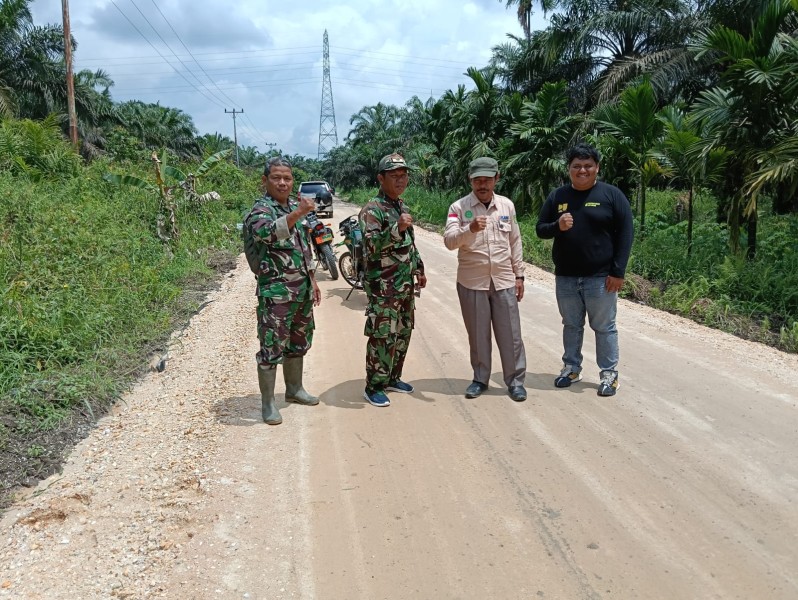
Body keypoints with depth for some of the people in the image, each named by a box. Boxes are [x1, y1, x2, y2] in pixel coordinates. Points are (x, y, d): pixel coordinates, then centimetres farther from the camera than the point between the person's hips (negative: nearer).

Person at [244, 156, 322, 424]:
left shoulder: (294, 206, 13)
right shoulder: (261, 209, -11)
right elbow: (266, 232, -35)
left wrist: (312, 280, 19)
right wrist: (297, 214, -45)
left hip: (302, 290, 8)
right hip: (275, 292, -8)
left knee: (298, 343, 18)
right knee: (271, 347, -1)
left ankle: (294, 389, 35)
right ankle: (267, 403, 10)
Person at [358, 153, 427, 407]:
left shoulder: (401, 206, 14)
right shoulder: (372, 210, -14)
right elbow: (371, 246, -25)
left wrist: (419, 268, 22)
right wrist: (396, 228, -34)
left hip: (405, 285, 9)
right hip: (383, 287, -9)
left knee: (403, 334, 15)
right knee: (382, 337, -4)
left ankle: (392, 378, 29)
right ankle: (374, 387, 8)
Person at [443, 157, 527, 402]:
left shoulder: (507, 205, 5)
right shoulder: (459, 207, -5)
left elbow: (515, 242, 11)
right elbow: (449, 241, -16)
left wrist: (519, 275, 9)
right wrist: (470, 229, -35)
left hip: (504, 281, 2)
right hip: (472, 282, -2)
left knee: (510, 334, 5)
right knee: (478, 334, 9)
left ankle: (515, 380, 18)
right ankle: (480, 379, 25)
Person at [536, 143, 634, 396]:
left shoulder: (611, 195, -3)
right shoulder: (557, 196, 7)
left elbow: (625, 233, -5)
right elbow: (540, 230, 10)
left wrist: (618, 271, -11)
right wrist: (557, 226, -14)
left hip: (601, 277, -3)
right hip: (565, 277, 3)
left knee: (604, 327, 5)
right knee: (571, 325, 15)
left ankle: (609, 374, 17)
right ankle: (571, 368, 29)